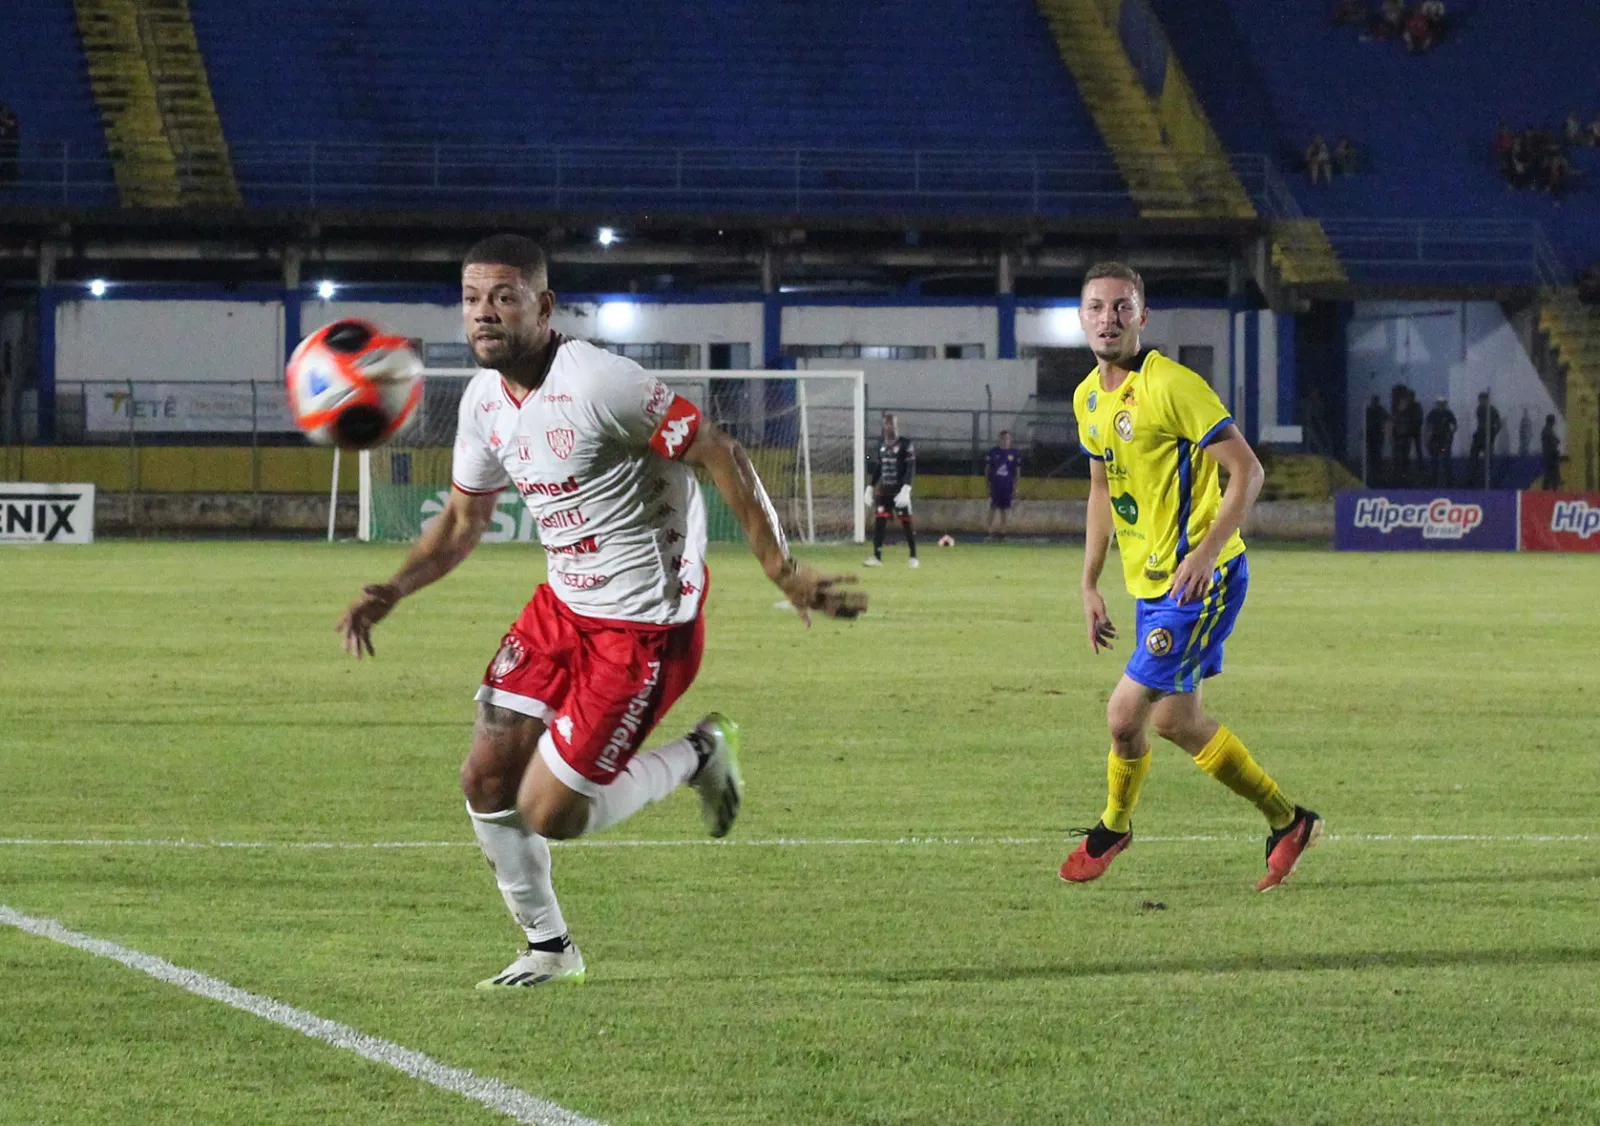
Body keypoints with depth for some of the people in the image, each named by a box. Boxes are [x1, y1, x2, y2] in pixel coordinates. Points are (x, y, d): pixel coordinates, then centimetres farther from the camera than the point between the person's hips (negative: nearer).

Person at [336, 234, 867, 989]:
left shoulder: (597, 384, -24)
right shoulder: (484, 402, 2)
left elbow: (720, 457, -20)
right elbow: (464, 518, 16)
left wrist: (783, 570, -19)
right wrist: (390, 594, 1)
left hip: (646, 624, -8)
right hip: (563, 607, 8)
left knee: (548, 813, -7)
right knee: (486, 780, 2)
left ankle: (699, 757, 17)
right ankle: (548, 949, 23)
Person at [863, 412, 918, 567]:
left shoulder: (905, 444, -6)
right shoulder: (881, 445, 12)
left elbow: (911, 468, -12)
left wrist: (906, 489, -23)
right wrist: (871, 487, 15)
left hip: (899, 490, -5)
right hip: (883, 491, 5)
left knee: (906, 523, -2)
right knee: (878, 522, -4)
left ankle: (913, 557, 7)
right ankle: (877, 557, -3)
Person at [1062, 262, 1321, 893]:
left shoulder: (1171, 386, -17)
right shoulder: (1089, 398, 8)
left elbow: (1248, 472, -16)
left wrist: (1205, 555, -25)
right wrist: (1090, 585, 19)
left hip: (1199, 581, -9)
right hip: (1150, 582, 9)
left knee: (1125, 713, -10)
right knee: (1176, 720, 11)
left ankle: (1114, 827, 15)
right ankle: (1287, 822, 25)